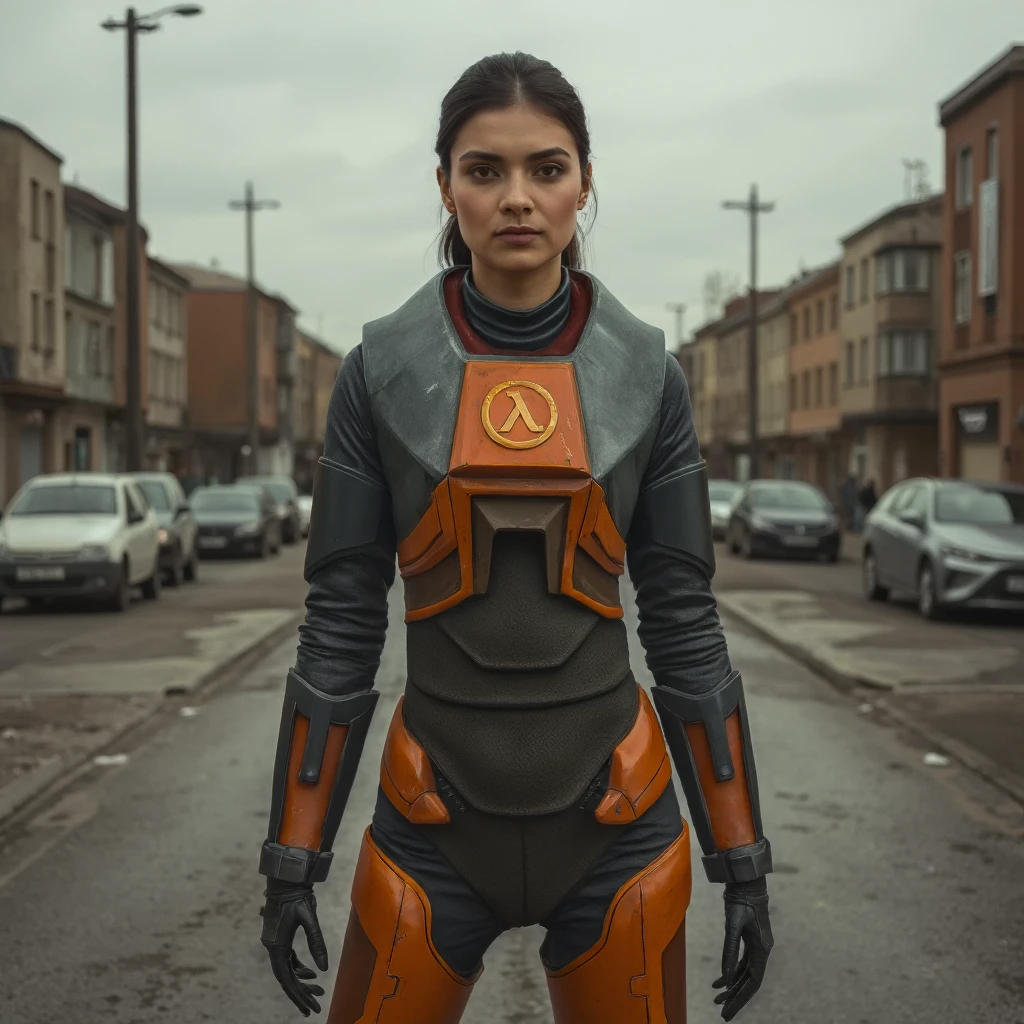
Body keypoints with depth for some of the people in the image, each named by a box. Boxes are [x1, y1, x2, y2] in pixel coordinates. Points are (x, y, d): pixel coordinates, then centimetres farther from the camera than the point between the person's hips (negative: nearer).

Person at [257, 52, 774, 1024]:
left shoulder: (646, 373, -2)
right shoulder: (381, 370, -4)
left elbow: (684, 621, 1)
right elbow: (340, 625, -1)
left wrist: (743, 863, 1)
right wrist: (290, 860, -2)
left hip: (615, 823, 1)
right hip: (436, 827, 0)